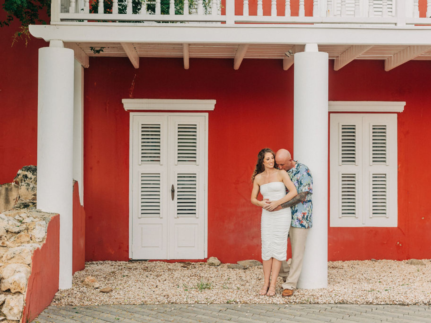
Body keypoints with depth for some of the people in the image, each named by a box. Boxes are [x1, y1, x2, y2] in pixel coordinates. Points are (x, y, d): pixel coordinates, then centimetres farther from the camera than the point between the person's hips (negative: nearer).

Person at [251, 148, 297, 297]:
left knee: (277, 248, -5)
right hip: (267, 215, 3)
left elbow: (294, 191, -14)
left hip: (282, 214, -3)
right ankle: (265, 284, 11)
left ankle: (272, 286, -1)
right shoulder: (258, 178, 6)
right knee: (267, 248, -1)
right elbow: (253, 199, 9)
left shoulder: (281, 173, -5)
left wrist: (276, 203, -21)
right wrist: (262, 203, -14)